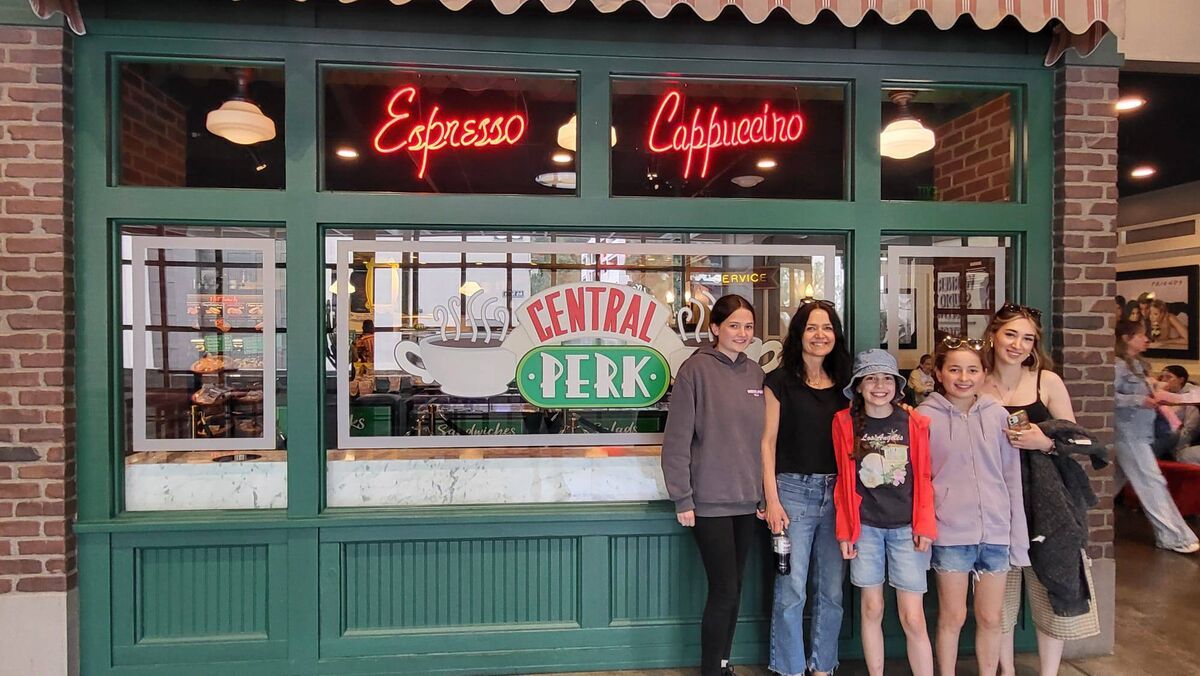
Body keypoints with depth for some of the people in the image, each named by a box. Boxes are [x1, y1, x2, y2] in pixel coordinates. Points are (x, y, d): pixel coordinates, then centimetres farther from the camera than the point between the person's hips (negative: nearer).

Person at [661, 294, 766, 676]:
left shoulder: (756, 373, 8)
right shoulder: (697, 369, -9)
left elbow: (763, 437, 14)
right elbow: (677, 439, -11)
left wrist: (765, 493, 12)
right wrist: (682, 499, -12)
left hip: (747, 501, 6)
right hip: (710, 501, -5)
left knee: (733, 591, 14)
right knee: (724, 591, -2)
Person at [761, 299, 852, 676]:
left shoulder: (842, 384, 10)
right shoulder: (780, 382, -2)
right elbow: (768, 442, -4)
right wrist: (772, 500, -8)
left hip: (836, 492, 4)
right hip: (794, 490, -4)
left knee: (832, 590, 11)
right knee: (791, 590, 0)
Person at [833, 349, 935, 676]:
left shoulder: (914, 423, 1)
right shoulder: (844, 422, 1)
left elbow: (923, 478, 4)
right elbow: (845, 480, 3)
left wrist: (925, 525, -1)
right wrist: (845, 530, 3)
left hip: (906, 527, 0)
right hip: (865, 527, 1)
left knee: (913, 618, -1)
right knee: (871, 609, 9)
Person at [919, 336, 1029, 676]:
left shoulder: (998, 414, 3)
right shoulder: (925, 416, -4)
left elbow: (1012, 479, 7)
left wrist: (1018, 537, 6)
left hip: (996, 532, 3)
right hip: (949, 533, -2)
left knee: (992, 618, 13)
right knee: (952, 616, 9)